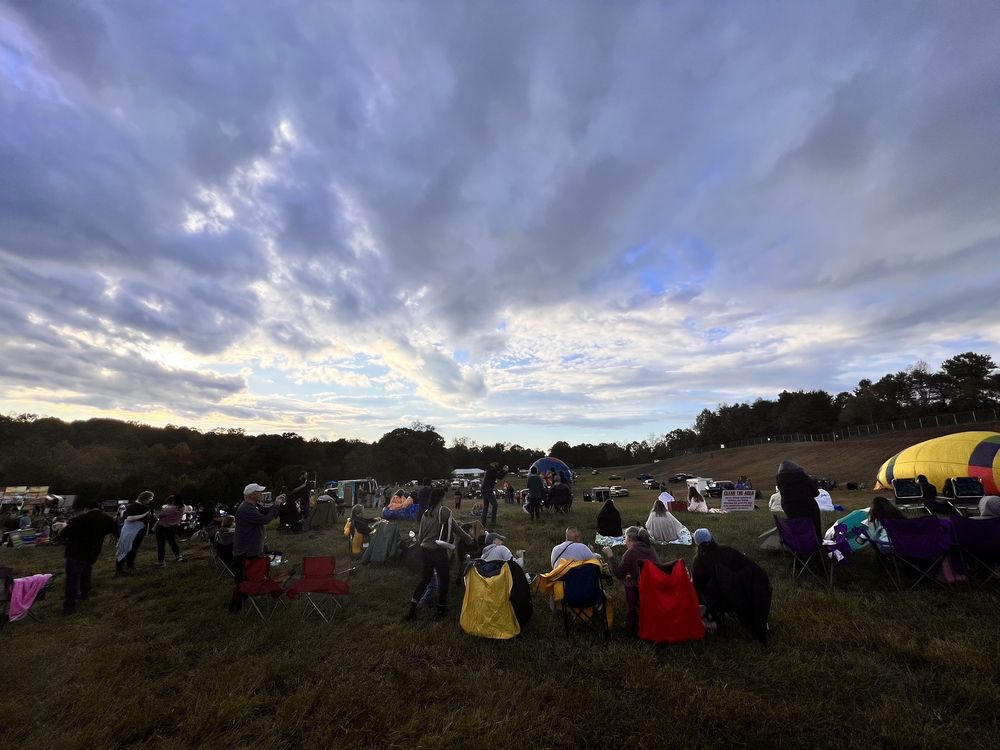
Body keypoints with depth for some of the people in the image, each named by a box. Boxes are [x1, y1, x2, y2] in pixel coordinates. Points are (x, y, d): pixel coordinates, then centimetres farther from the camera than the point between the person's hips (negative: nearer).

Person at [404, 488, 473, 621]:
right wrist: (468, 539, 8)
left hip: (424, 550, 7)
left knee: (425, 577, 21)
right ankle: (441, 609, 23)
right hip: (438, 550, -7)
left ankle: (412, 607, 19)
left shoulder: (425, 513, 7)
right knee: (443, 578, 12)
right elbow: (455, 527, -5)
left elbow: (421, 533, 14)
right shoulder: (444, 511, -12)